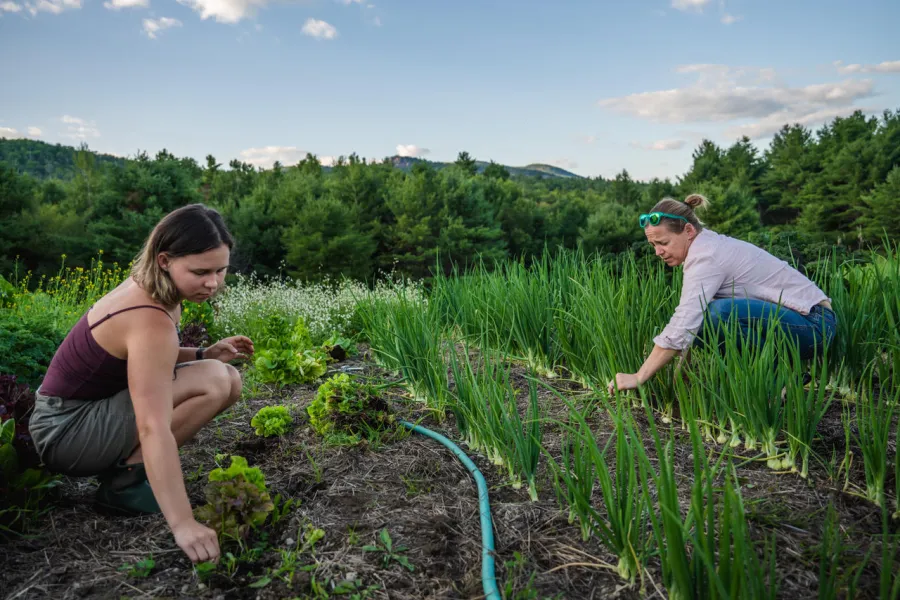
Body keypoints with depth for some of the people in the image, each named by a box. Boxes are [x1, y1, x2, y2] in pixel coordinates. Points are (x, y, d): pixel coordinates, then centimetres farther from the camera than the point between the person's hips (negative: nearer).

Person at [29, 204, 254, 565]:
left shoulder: (149, 288, -2)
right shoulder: (151, 321, -30)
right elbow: (153, 428, -38)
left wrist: (206, 353, -3)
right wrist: (183, 524, -42)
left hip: (93, 410, 9)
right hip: (66, 430, -9)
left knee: (229, 380, 0)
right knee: (213, 381, -26)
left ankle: (124, 462, 6)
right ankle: (125, 478, -10)